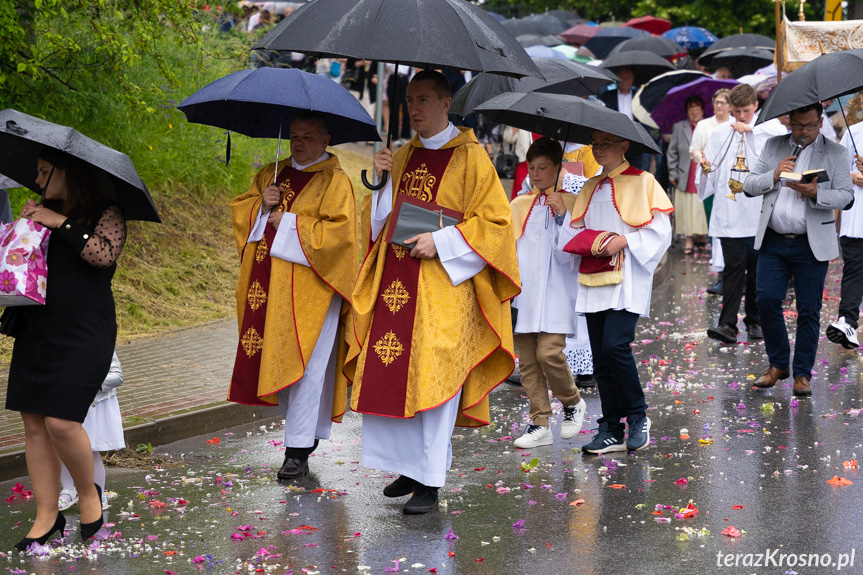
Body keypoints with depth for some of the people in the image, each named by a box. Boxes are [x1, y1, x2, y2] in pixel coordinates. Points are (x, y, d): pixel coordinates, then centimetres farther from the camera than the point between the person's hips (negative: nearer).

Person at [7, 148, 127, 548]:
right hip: (35, 330, 7)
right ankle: (47, 515, 10)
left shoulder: (105, 213, -1)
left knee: (61, 421, -14)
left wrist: (60, 223, -16)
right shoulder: (41, 213, 18)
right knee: (34, 422, 2)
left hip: (84, 333, -7)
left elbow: (104, 253, -19)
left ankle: (88, 492, 11)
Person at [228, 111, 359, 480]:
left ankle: (298, 452, -5)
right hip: (271, 285, 7)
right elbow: (239, 209, 16)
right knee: (278, 362, 10)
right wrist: (262, 204, -5)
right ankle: (306, 431, 26)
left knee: (304, 366, -8)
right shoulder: (272, 174, 15)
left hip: (310, 287, -7)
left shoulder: (335, 182, -5)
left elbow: (339, 232, -15)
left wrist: (290, 224, -13)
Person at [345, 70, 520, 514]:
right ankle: (410, 466, 16)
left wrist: (441, 242, -15)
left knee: (433, 377, -8)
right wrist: (384, 181, 0)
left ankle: (430, 482, -4)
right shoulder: (404, 156, 15)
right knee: (391, 374, 4)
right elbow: (384, 220, 17)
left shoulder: (469, 157, -3)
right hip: (396, 280, 6)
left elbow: (495, 220, -6)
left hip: (443, 282, -6)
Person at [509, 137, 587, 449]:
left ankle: (573, 402, 10)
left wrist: (561, 217, -15)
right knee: (527, 359, 1)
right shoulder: (519, 205, 14)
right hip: (524, 293, 4)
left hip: (555, 294, -4)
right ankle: (540, 424, 7)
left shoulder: (569, 203, 3)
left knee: (549, 351, -16)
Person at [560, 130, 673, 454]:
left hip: (627, 280, -6)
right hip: (593, 280, 6)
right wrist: (588, 242, -6)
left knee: (615, 345, -20)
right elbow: (574, 231, 15)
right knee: (600, 357, 4)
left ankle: (637, 416, -3)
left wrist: (624, 240, -15)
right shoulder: (590, 189, 20)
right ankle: (611, 431, 9)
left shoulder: (642, 182, 2)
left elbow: (659, 230, -4)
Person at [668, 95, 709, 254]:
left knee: (705, 209, -2)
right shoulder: (679, 128, 9)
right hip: (686, 179, 1)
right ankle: (689, 241, 12)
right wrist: (673, 174, 5)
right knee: (687, 210, 2)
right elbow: (672, 152, 11)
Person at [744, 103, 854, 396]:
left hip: (811, 245, -2)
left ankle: (802, 373, 12)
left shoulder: (835, 153, 4)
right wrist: (774, 176, -10)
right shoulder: (773, 146, 12)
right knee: (766, 300, -5)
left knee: (809, 310, 0)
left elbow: (846, 195, -3)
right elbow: (748, 185, 9)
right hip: (773, 242, 2)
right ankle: (778, 364, 14)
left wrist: (816, 193, -21)